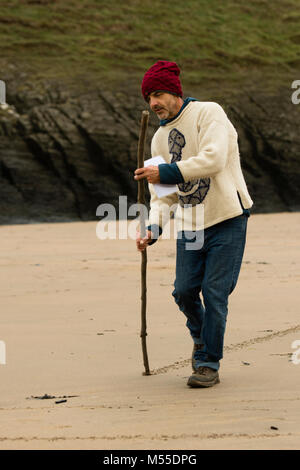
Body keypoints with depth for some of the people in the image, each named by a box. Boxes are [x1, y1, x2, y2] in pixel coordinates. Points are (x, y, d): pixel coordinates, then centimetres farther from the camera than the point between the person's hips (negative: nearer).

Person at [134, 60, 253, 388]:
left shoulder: (209, 114, -8)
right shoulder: (159, 139, 12)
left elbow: (213, 160, -24)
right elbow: (164, 195, 14)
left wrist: (165, 172, -26)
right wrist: (152, 229, -3)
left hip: (227, 219, -6)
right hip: (189, 224, 6)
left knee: (214, 292, -7)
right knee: (185, 291, 0)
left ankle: (208, 363, 3)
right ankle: (201, 337, 30)